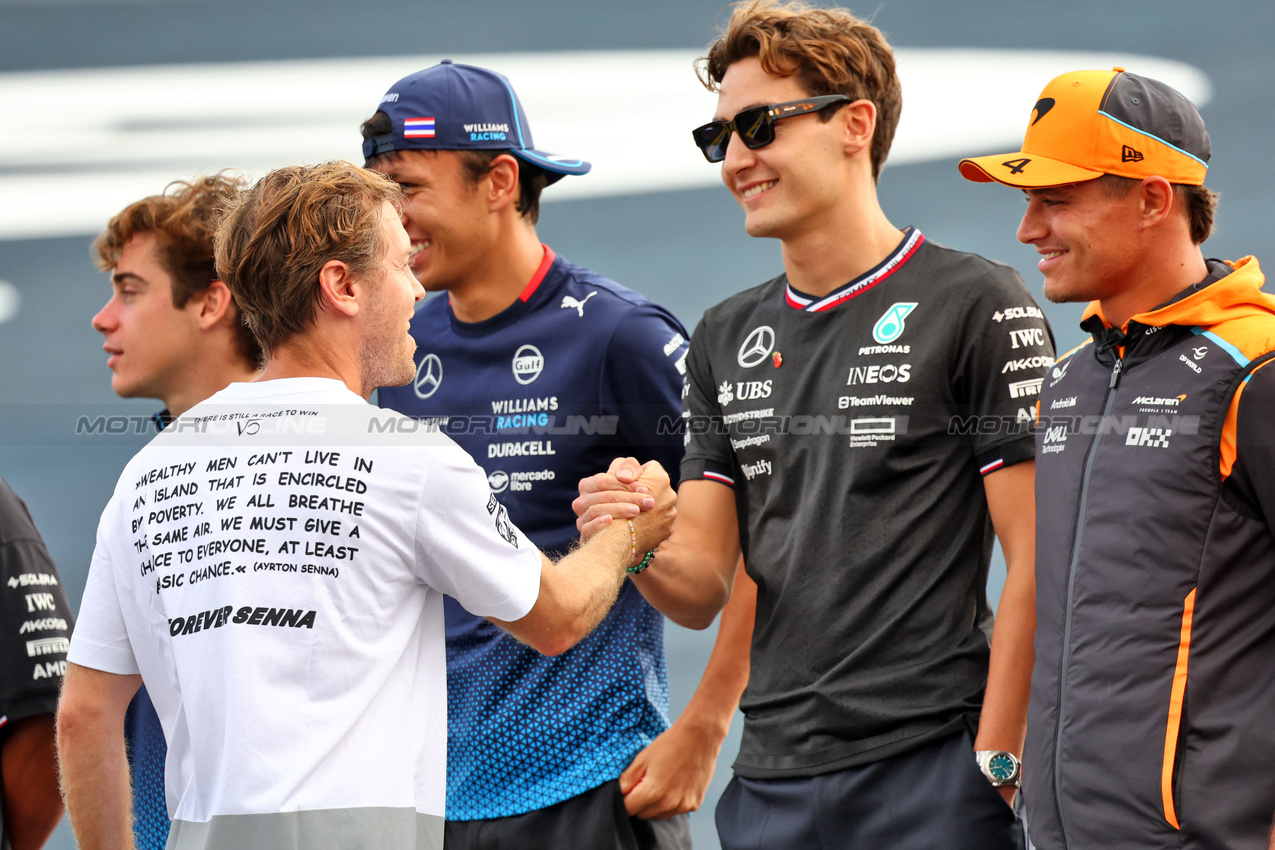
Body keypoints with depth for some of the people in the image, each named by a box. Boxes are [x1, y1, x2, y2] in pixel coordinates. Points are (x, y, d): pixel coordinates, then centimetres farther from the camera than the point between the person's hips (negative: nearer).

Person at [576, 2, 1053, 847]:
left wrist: (995, 762, -13)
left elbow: (1040, 563, -8)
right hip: (772, 778, 6)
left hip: (930, 775, -5)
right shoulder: (726, 338, 15)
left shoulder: (976, 304, -4)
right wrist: (641, 542, -10)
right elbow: (705, 588, 12)